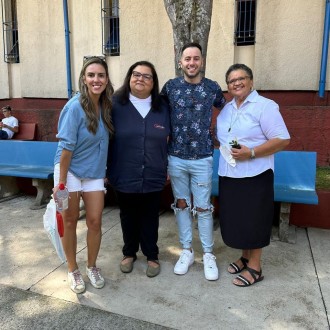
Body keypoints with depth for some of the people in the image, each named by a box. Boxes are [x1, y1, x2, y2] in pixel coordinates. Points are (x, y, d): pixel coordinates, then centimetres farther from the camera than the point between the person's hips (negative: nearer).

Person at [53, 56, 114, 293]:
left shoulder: (106, 104, -2)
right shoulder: (75, 107, -19)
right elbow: (66, 146, -18)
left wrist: (104, 171, 9)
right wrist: (60, 183, -17)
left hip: (95, 172, 5)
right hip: (70, 169, -4)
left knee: (95, 221, 5)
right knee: (70, 221, 8)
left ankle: (92, 267, 27)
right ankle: (73, 270, 26)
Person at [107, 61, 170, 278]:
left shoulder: (162, 107, 4)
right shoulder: (116, 105, -5)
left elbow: (167, 140, 10)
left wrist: (167, 168, 9)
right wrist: (104, 169, -1)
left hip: (153, 176, 2)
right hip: (125, 176, -1)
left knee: (150, 217, 14)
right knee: (129, 217, 16)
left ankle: (152, 256, 33)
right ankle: (129, 253, 37)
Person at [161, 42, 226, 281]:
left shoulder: (213, 88, 0)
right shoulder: (170, 86, 1)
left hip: (202, 158, -1)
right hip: (176, 157, 2)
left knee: (203, 208, 4)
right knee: (181, 205, 11)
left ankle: (208, 255, 21)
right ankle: (187, 251, 26)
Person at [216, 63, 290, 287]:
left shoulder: (265, 106, -9)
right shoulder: (227, 109, 13)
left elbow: (282, 140, -16)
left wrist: (251, 153, -24)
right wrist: (222, 146, 4)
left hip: (255, 176, -7)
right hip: (229, 175, 7)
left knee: (253, 221, 3)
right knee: (236, 219, 14)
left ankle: (255, 267, 19)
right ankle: (245, 257, 34)